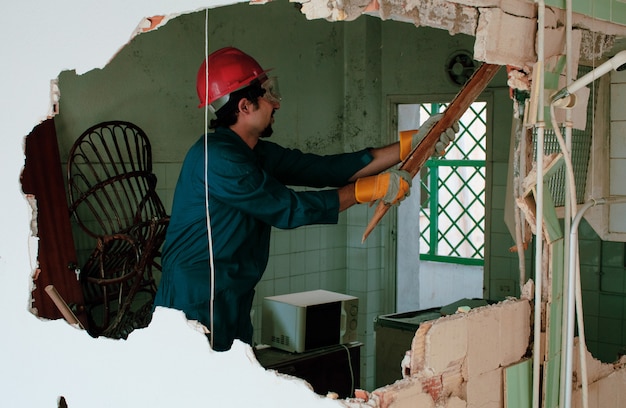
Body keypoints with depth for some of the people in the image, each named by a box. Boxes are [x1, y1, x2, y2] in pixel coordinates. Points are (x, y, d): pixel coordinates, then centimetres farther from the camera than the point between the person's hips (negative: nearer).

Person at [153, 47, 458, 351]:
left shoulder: (258, 154, 10)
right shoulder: (216, 157, -20)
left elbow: (327, 169, 5)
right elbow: (288, 209, -17)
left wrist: (411, 144, 4)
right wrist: (371, 188, -9)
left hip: (233, 304, 9)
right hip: (195, 304, -9)